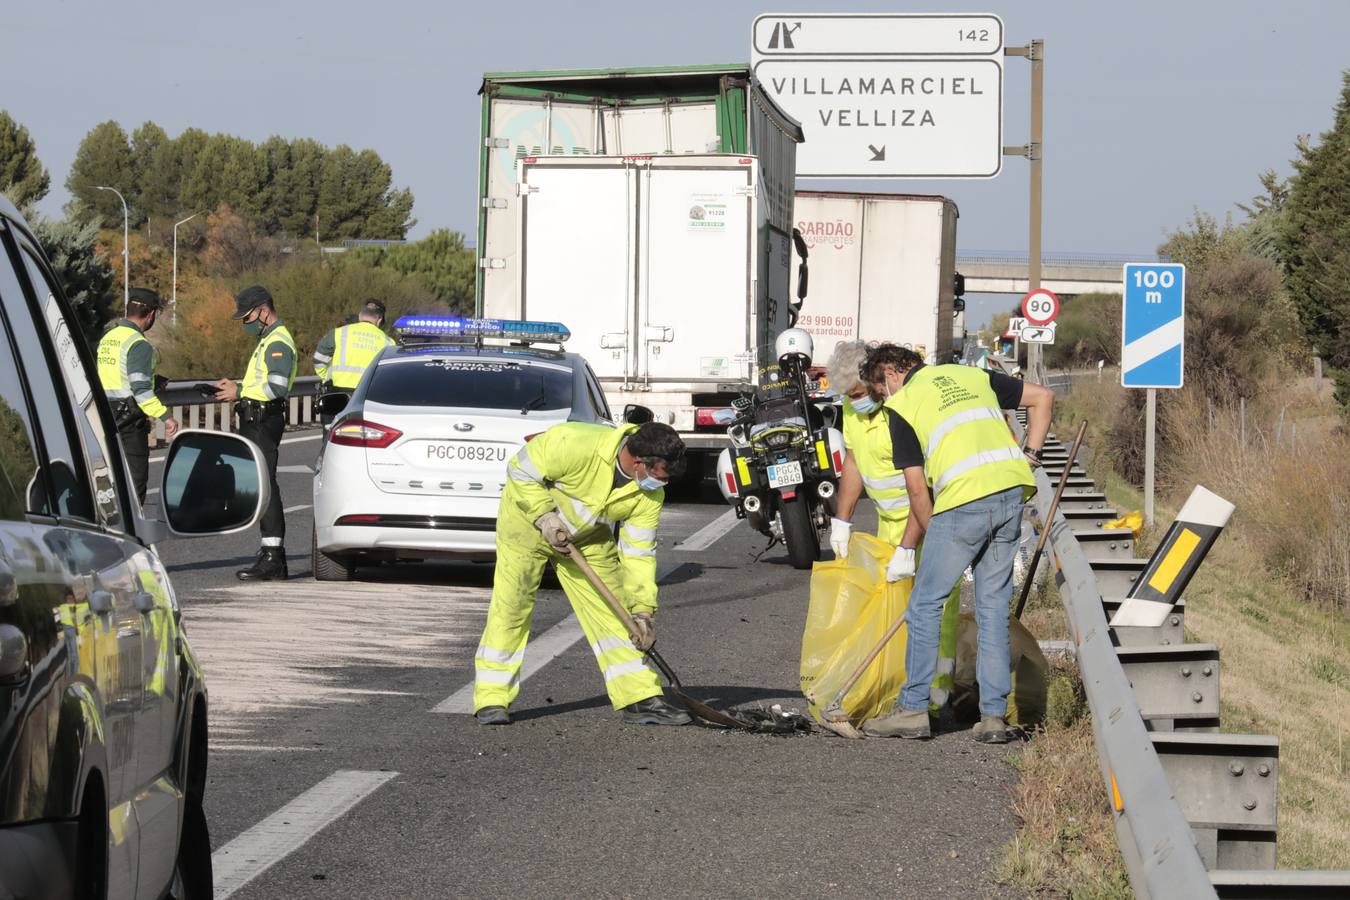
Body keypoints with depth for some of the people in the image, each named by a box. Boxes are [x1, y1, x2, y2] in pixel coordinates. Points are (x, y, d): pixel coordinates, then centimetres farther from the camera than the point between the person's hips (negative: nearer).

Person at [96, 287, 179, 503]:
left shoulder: (107, 338, 13)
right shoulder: (139, 344, -15)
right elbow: (141, 389, -23)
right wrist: (165, 416, -24)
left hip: (106, 417, 8)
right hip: (130, 420, -8)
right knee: (135, 478, -4)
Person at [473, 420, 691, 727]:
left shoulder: (650, 494, -17)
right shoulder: (574, 444, -35)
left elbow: (639, 551, -10)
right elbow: (521, 471, -23)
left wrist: (643, 609, -15)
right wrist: (545, 517, -27)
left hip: (588, 539, 5)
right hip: (528, 522, -5)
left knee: (612, 611, -1)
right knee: (510, 608, -9)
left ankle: (641, 700, 2)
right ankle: (491, 700, -3)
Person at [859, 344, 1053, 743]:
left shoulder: (903, 405, 7)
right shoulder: (973, 376, 23)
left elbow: (917, 489, 4)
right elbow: (1042, 397, 22)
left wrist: (908, 547, 15)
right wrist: (1029, 453, 19)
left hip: (963, 501, -6)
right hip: (1011, 491, 6)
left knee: (925, 603, 7)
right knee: (993, 608, 11)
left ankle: (913, 709, 7)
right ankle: (994, 716, 8)